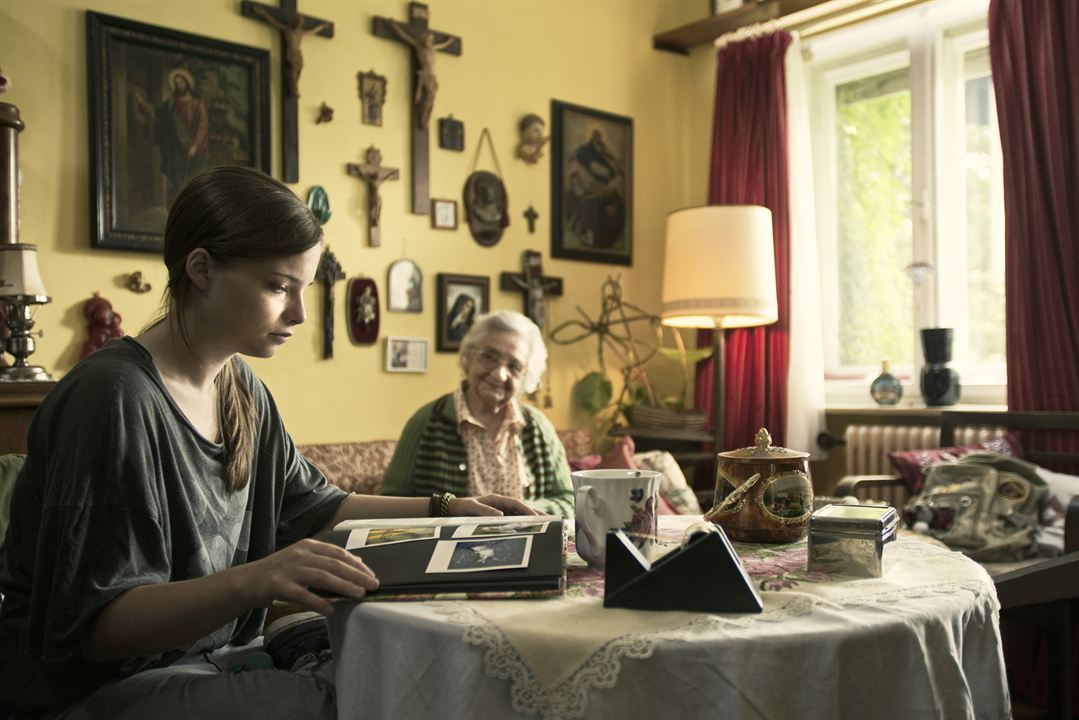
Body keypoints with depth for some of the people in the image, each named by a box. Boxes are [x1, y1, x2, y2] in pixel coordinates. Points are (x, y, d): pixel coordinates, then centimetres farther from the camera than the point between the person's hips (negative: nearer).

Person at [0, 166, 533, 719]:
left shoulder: (241, 388, 5)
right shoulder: (117, 397, -22)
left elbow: (309, 505, 14)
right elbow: (94, 624, -23)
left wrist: (448, 508, 4)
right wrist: (251, 582, -39)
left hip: (214, 659, 8)